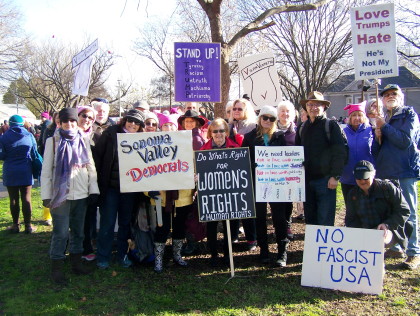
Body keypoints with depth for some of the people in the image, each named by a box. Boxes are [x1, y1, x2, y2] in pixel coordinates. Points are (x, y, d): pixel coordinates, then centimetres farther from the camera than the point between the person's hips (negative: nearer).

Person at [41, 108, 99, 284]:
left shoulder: (84, 141, 9)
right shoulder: (53, 142, 0)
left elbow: (91, 167, 9)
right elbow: (46, 170, -1)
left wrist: (93, 189, 2)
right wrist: (46, 195, -5)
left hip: (81, 195, 4)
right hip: (60, 195, -3)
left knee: (78, 230, 13)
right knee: (61, 232, -2)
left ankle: (76, 263, 28)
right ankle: (56, 268, 11)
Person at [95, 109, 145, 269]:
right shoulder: (111, 133, -2)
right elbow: (97, 154, -3)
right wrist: (99, 179, -7)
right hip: (110, 186, -2)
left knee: (126, 222, 13)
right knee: (107, 222, 5)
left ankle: (122, 255, 28)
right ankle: (102, 257, 19)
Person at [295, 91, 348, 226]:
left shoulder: (331, 126, -3)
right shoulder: (302, 128, 14)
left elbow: (340, 152, -9)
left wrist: (335, 176, -15)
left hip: (325, 179, -5)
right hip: (306, 179, 5)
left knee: (325, 220, -2)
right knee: (309, 218, 13)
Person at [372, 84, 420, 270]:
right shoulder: (383, 120, 16)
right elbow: (375, 151, 14)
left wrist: (384, 126, -10)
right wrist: (377, 137, -5)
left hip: (405, 172, -6)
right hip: (384, 173, 6)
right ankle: (395, 248, 23)